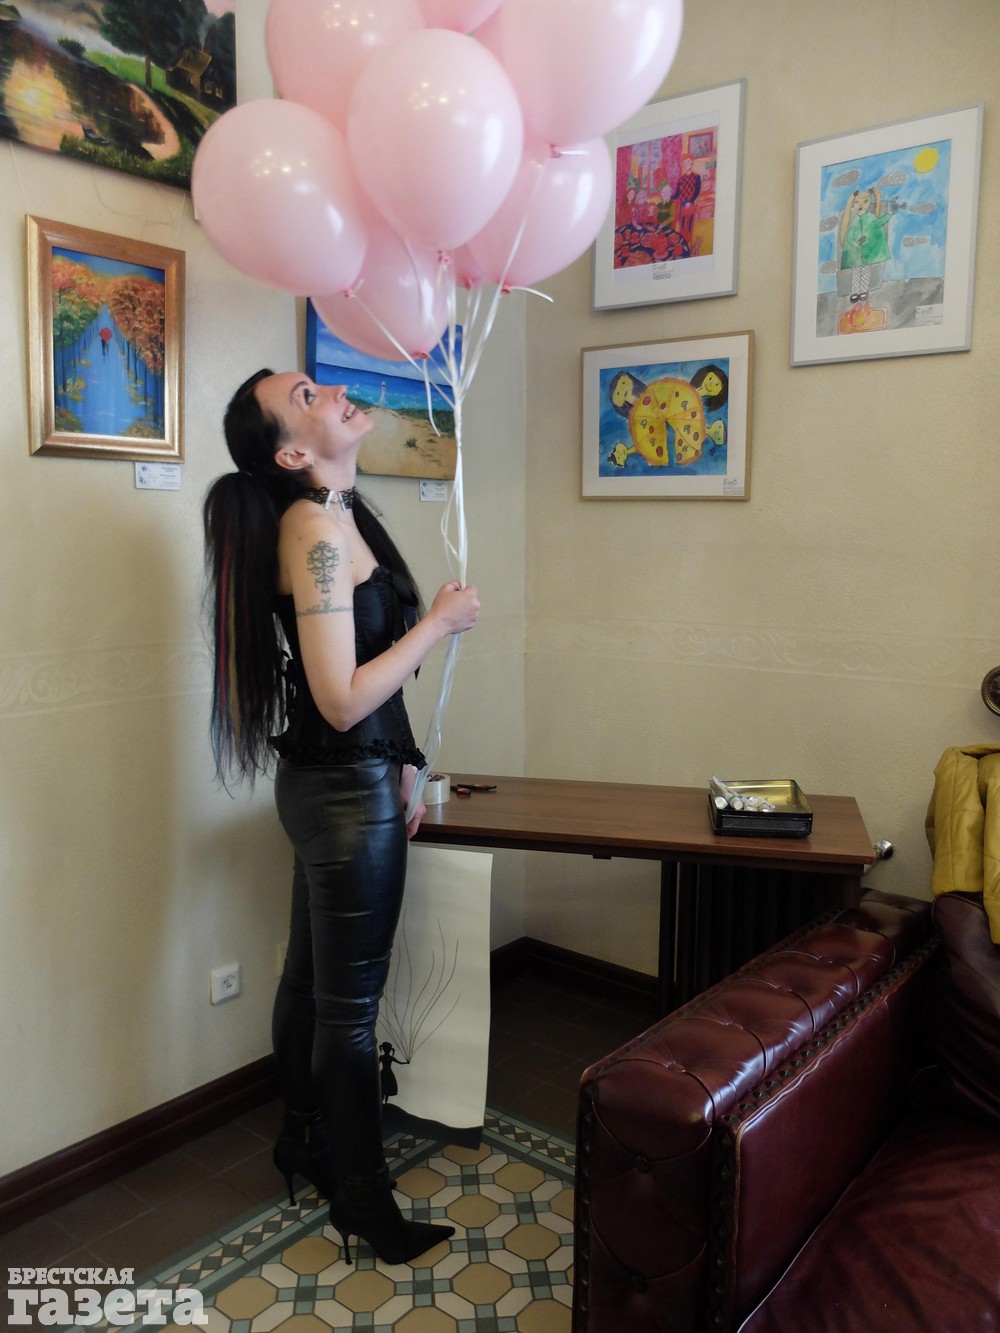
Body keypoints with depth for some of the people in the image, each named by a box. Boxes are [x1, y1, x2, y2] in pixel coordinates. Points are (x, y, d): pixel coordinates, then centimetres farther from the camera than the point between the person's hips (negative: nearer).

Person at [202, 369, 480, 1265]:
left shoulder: (340, 515, 9)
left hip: (332, 781, 9)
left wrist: (398, 763, 15)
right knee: (349, 1004, 6)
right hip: (345, 791, -9)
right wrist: (438, 622, -16)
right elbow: (342, 701, -25)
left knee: (311, 977, 23)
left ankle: (305, 1142, 43)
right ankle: (365, 1206, 26)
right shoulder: (317, 528, -21)